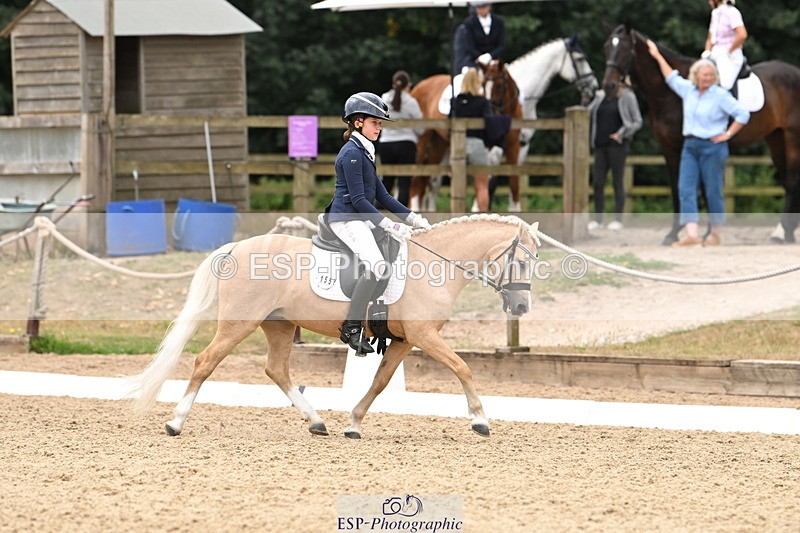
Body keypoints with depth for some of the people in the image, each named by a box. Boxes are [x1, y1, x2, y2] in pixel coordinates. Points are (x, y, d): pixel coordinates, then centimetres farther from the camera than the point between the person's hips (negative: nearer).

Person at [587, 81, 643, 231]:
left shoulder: (626, 97, -2)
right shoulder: (600, 96, 11)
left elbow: (637, 122, -3)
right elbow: (589, 113, 16)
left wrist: (622, 134, -15)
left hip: (618, 145, -5)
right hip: (600, 145, 5)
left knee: (617, 182, -1)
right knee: (597, 182, 1)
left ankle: (618, 220, 5)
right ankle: (597, 219, 9)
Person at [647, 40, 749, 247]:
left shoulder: (721, 95, -7)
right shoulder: (688, 90, 10)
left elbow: (743, 114, -6)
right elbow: (672, 78, 27)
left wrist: (728, 134, -8)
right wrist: (658, 56, 33)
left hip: (712, 147, -6)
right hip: (690, 146, 6)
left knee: (713, 191, 1)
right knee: (686, 189, -7)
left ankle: (716, 234, 12)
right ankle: (691, 234, -14)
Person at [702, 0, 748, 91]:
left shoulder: (731, 12, -9)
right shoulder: (715, 13, 16)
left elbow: (742, 35, -23)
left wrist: (729, 52, -14)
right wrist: (707, 52, 6)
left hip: (730, 56, -9)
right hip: (715, 55, 9)